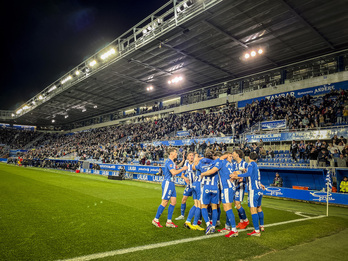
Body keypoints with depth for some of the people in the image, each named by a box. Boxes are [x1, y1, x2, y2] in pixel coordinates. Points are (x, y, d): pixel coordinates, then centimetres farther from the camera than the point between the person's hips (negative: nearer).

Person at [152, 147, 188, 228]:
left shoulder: (171, 162, 16)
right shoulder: (169, 162, -16)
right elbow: (174, 172, -27)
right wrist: (183, 169, -15)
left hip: (171, 183, 10)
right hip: (167, 183, -10)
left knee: (173, 202, 8)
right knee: (164, 202, -3)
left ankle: (169, 221, 15)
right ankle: (156, 220, 10)